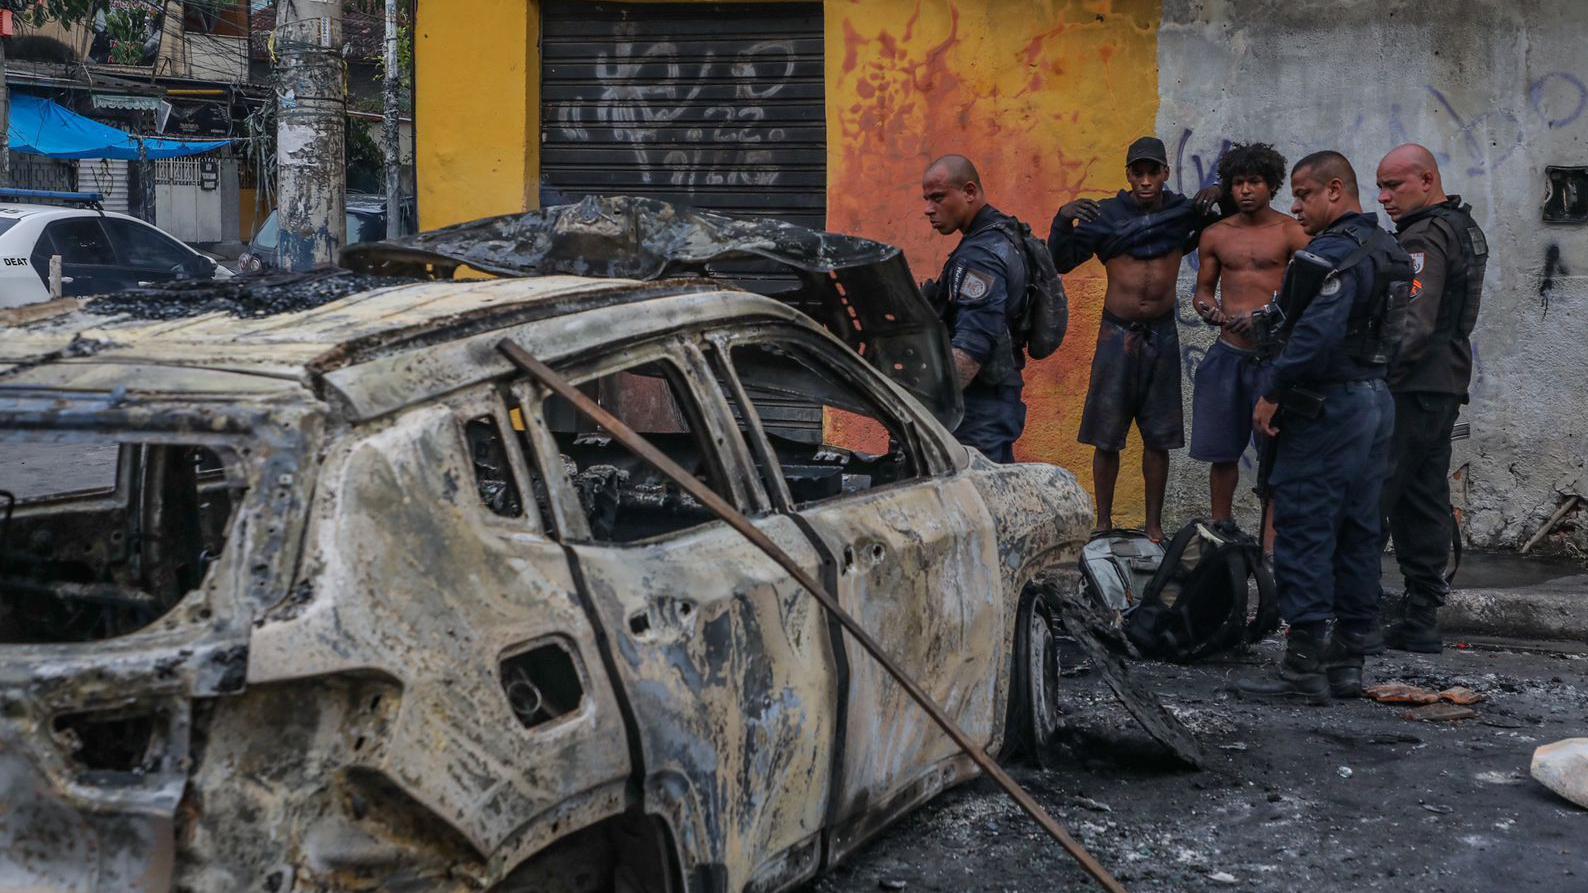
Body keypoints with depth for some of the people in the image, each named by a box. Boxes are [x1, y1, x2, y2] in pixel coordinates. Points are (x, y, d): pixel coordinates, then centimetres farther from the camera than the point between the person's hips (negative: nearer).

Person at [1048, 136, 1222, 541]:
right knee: (1106, 436, 1)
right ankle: (1103, 523, 11)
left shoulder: (1183, 212, 2)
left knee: (1158, 438, 6)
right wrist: (1063, 220, -19)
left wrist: (1218, 198, -1)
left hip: (1162, 335, 2)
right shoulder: (1105, 216, -3)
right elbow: (1060, 261, -3)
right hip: (1117, 333, -1)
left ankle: (1154, 524, 16)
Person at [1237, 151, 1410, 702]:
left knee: (1304, 530, -6)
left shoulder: (1334, 253, -15)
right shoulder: (1387, 251, 16)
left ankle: (1305, 665, -6)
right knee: (1357, 533, 11)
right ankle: (1348, 660, 17)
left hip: (1327, 407, -10)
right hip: (1377, 400, 10)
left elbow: (1316, 335, -25)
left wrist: (1272, 394, -18)